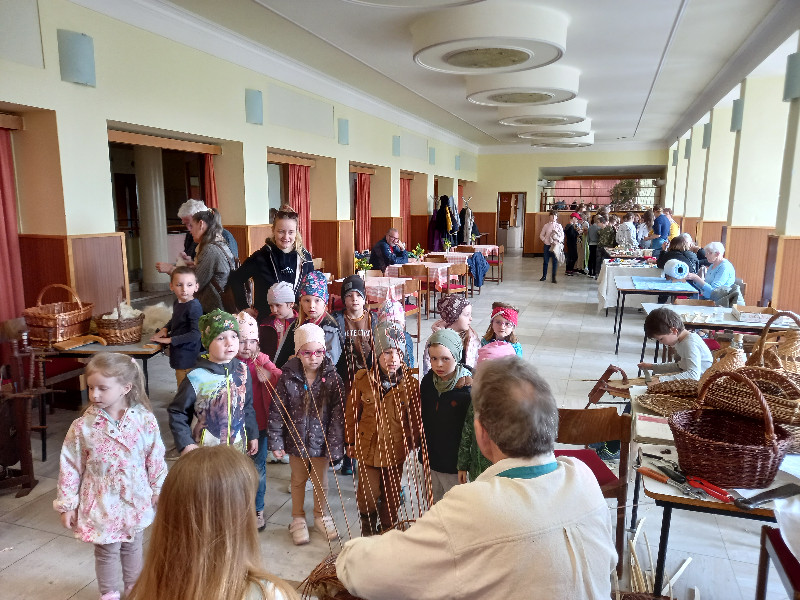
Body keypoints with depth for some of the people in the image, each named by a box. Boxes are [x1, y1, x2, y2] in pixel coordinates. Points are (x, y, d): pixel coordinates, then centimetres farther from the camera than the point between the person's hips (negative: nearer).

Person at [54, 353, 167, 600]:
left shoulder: (145, 421, -14)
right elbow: (70, 467, -6)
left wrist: (159, 494, 1)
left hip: (135, 502, 1)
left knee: (133, 549, 22)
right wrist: (67, 505, -3)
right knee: (106, 553, 16)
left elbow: (156, 462, -5)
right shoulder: (82, 426, -15)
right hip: (102, 504, -1)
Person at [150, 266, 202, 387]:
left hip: (187, 357, -9)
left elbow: (195, 334, -26)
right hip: (179, 354, 9)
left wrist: (170, 340, -19)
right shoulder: (177, 302, 7)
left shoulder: (194, 307, -20)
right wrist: (165, 329, 7)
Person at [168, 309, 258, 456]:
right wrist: (185, 444, -13)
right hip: (205, 451, -4)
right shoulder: (196, 377, -17)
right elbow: (177, 412, -8)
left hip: (239, 449, 4)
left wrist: (253, 435, 13)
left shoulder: (242, 371, -3)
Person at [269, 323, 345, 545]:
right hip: (296, 440, 0)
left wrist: (335, 445, -14)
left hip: (321, 441, 0)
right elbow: (277, 411, -7)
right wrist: (276, 441, -7)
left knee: (321, 481, 17)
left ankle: (322, 517, 40)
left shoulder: (332, 378, -14)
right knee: (298, 480, 18)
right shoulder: (288, 378, -13)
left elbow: (338, 413, -12)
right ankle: (298, 519, 38)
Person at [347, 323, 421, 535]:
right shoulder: (362, 379, -10)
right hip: (367, 446, 0)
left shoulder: (410, 384, -11)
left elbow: (415, 418, 1)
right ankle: (368, 523, 39)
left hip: (395, 448, 0)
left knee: (391, 494, 16)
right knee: (367, 493, 7)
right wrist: (350, 441, 7)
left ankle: (387, 530, 41)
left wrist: (413, 443, 7)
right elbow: (352, 412, 2)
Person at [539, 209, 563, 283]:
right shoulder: (546, 225, 4)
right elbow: (541, 235, 7)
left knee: (555, 261, -1)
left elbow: (562, 236, 5)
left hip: (556, 246, 0)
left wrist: (558, 241, -13)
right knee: (546, 261, 5)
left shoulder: (559, 226, 5)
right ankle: (544, 276, 18)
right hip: (547, 245, 0)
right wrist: (545, 241, -7)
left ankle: (554, 277, 6)